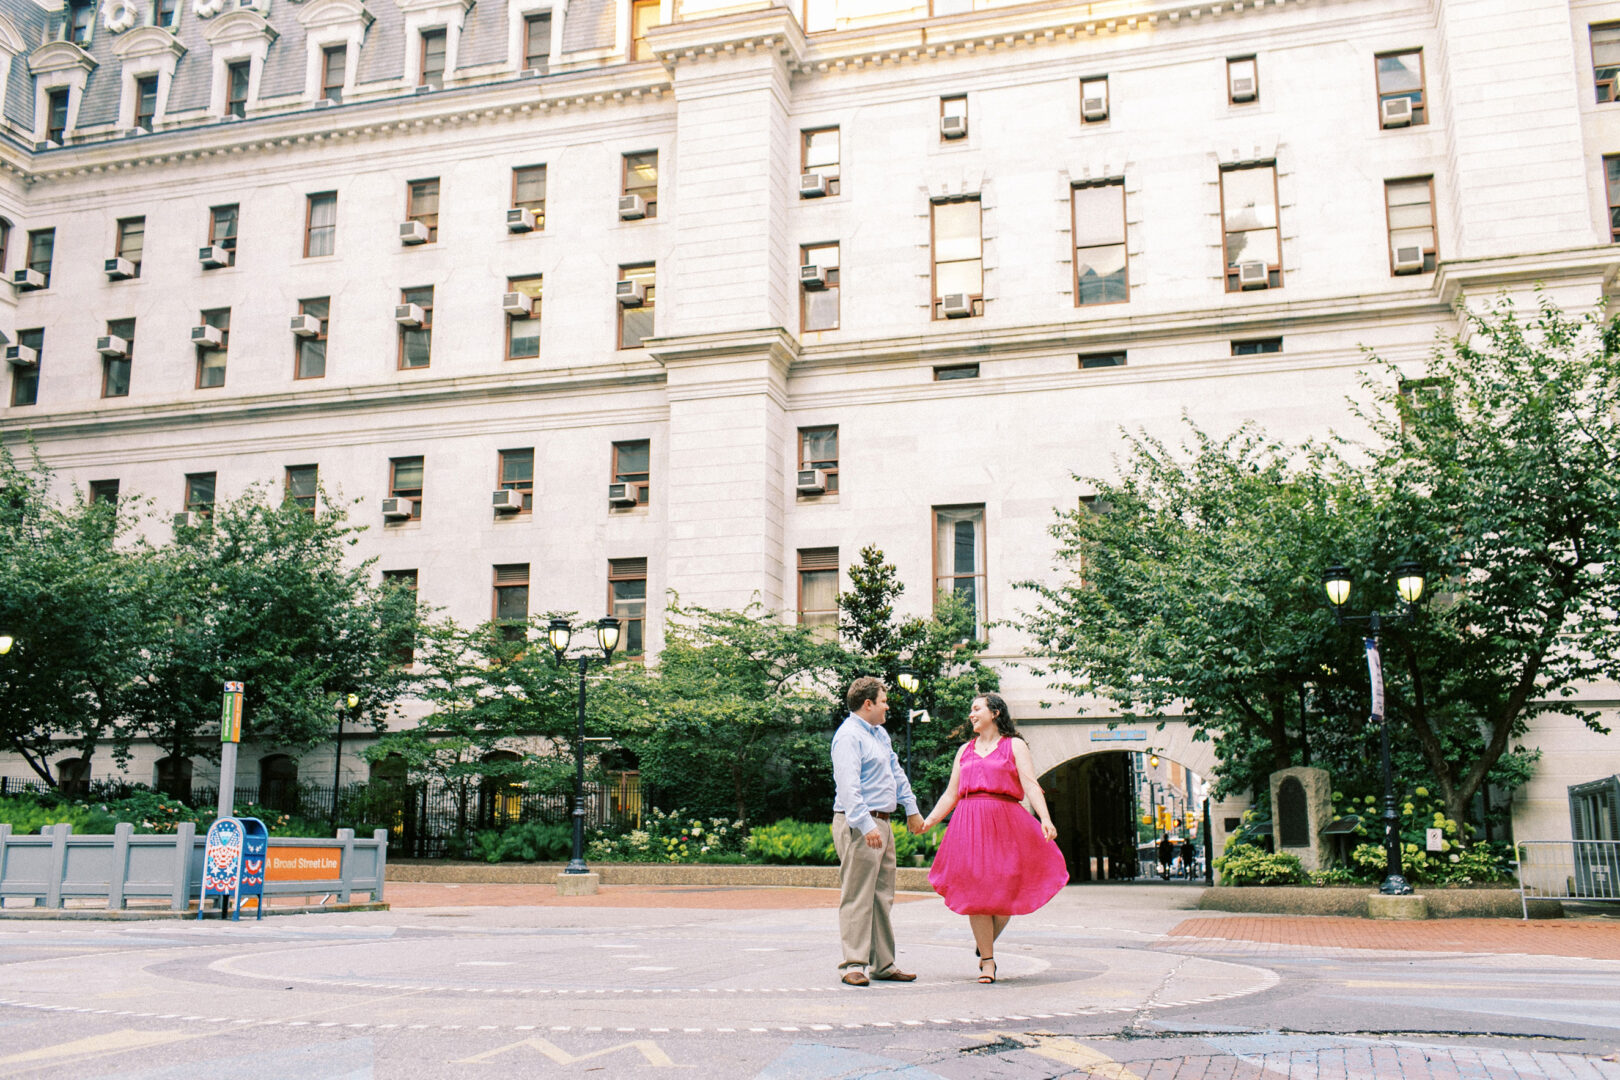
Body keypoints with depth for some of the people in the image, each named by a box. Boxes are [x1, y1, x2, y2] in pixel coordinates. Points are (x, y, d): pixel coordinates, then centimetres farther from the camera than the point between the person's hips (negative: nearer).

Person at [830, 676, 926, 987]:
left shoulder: (879, 733, 18)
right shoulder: (848, 736, -13)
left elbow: (896, 773, 29)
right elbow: (848, 787, -22)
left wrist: (911, 809, 30)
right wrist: (866, 825, -29)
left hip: (882, 822, 10)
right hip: (858, 825, -10)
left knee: (882, 897, 12)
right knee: (858, 897, -8)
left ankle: (883, 964, 18)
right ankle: (853, 965, -4)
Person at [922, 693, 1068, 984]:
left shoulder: (1015, 745, 9)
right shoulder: (965, 751, 20)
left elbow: (1030, 785, -3)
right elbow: (951, 795, 20)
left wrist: (1045, 819, -17)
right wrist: (927, 822, 12)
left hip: (1005, 822, -3)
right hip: (970, 825, 3)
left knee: (1005, 890, -5)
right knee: (975, 892, -4)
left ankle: (986, 946, 21)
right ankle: (987, 960, 5)